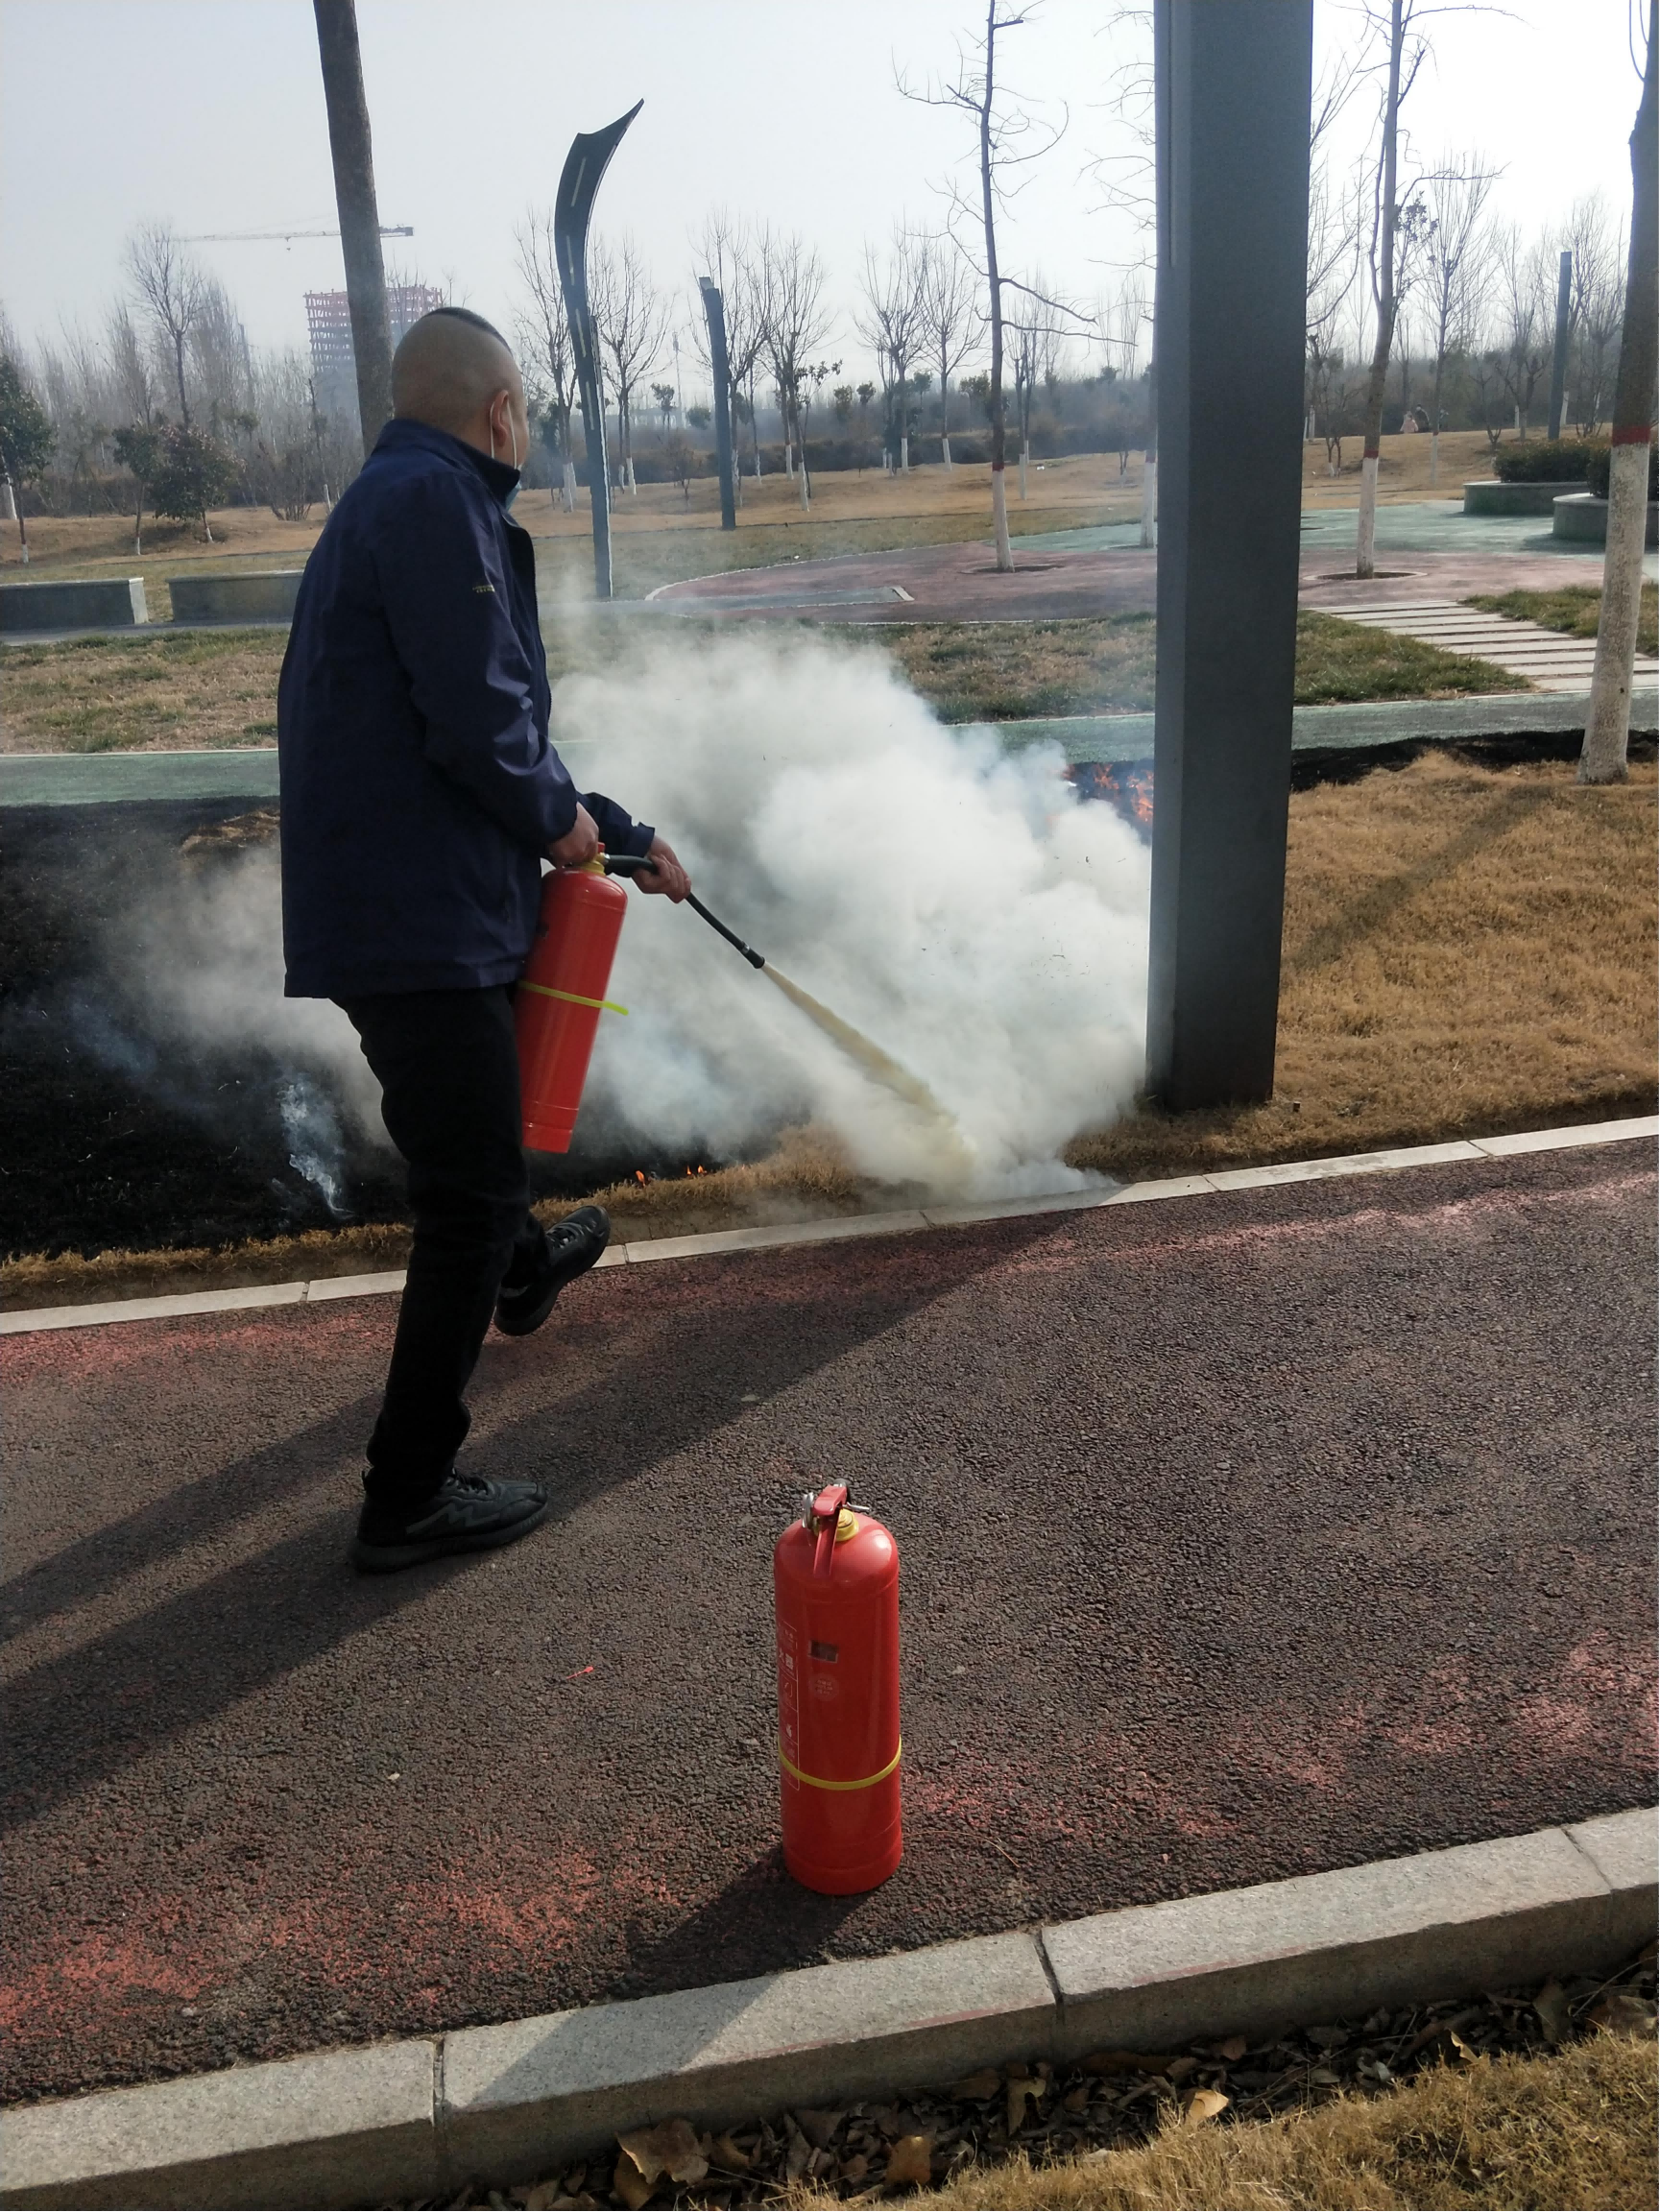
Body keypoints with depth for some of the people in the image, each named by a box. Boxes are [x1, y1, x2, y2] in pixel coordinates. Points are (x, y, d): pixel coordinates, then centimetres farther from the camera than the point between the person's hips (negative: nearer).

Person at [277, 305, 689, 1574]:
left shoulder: (396, 502, 20)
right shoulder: (439, 503, -13)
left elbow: (504, 737, 25)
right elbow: (480, 728, -24)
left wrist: (623, 836, 30)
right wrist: (559, 820, -4)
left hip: (392, 912, 10)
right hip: (419, 922, -10)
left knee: (475, 1141, 33)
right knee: (470, 1197, -2)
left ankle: (523, 1272, 60)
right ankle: (411, 1500, 8)